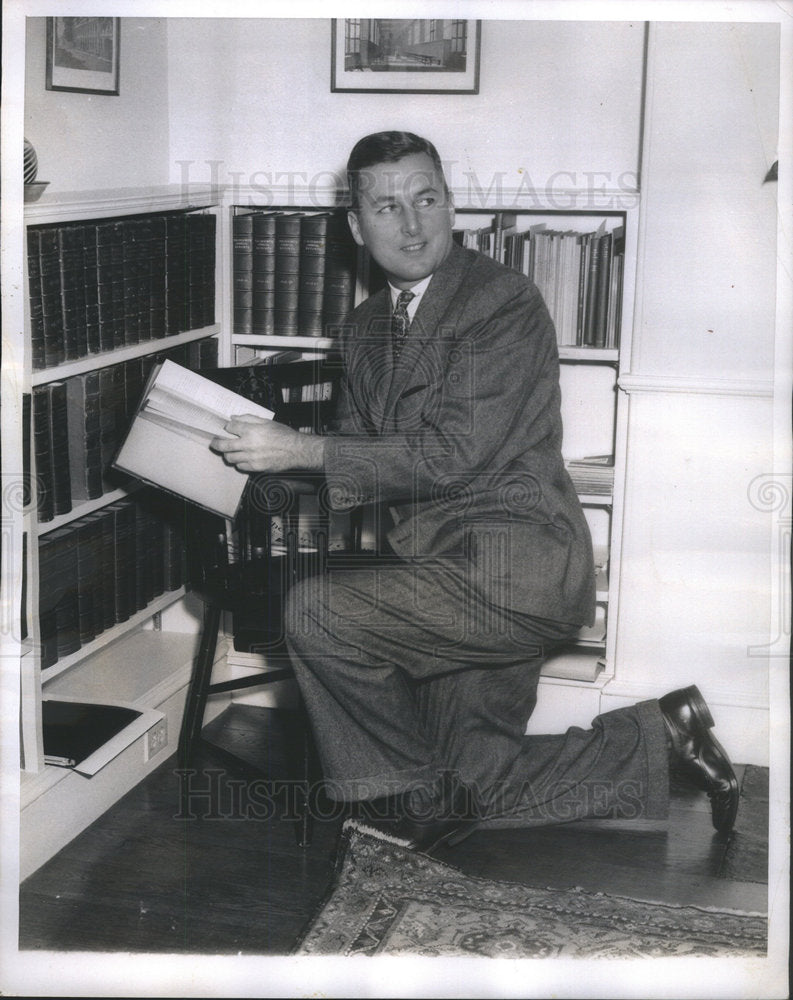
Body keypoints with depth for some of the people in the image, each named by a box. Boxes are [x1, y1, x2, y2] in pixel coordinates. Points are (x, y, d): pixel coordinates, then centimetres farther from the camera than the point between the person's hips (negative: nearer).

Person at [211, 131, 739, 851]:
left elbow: (451, 456, -21)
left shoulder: (506, 302, -12)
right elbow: (359, 448, 16)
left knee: (316, 611, -19)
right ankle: (662, 737, 24)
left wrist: (304, 451, -19)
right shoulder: (365, 328, 14)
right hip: (449, 574, 9)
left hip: (513, 568, -8)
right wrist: (266, 458, -4)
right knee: (471, 788, 9)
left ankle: (414, 790, 2)